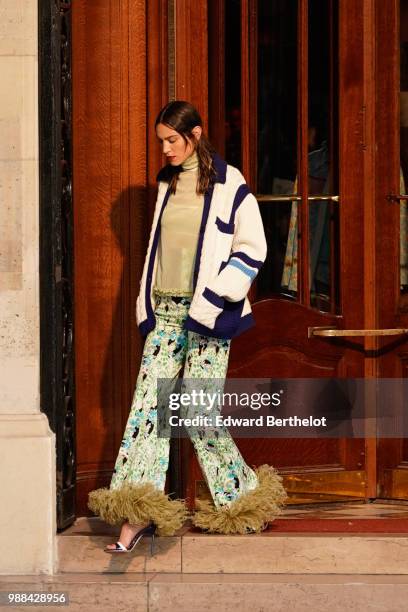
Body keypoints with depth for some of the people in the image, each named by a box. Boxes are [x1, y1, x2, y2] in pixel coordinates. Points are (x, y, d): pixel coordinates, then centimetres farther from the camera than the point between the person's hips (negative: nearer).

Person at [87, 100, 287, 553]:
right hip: (165, 310, 6)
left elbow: (252, 249, -7)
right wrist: (148, 305, 15)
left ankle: (242, 497, 13)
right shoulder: (168, 183, 14)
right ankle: (137, 516, -6)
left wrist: (212, 299, -13)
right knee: (148, 402, -4)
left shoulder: (228, 184, -5)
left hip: (206, 315, -6)